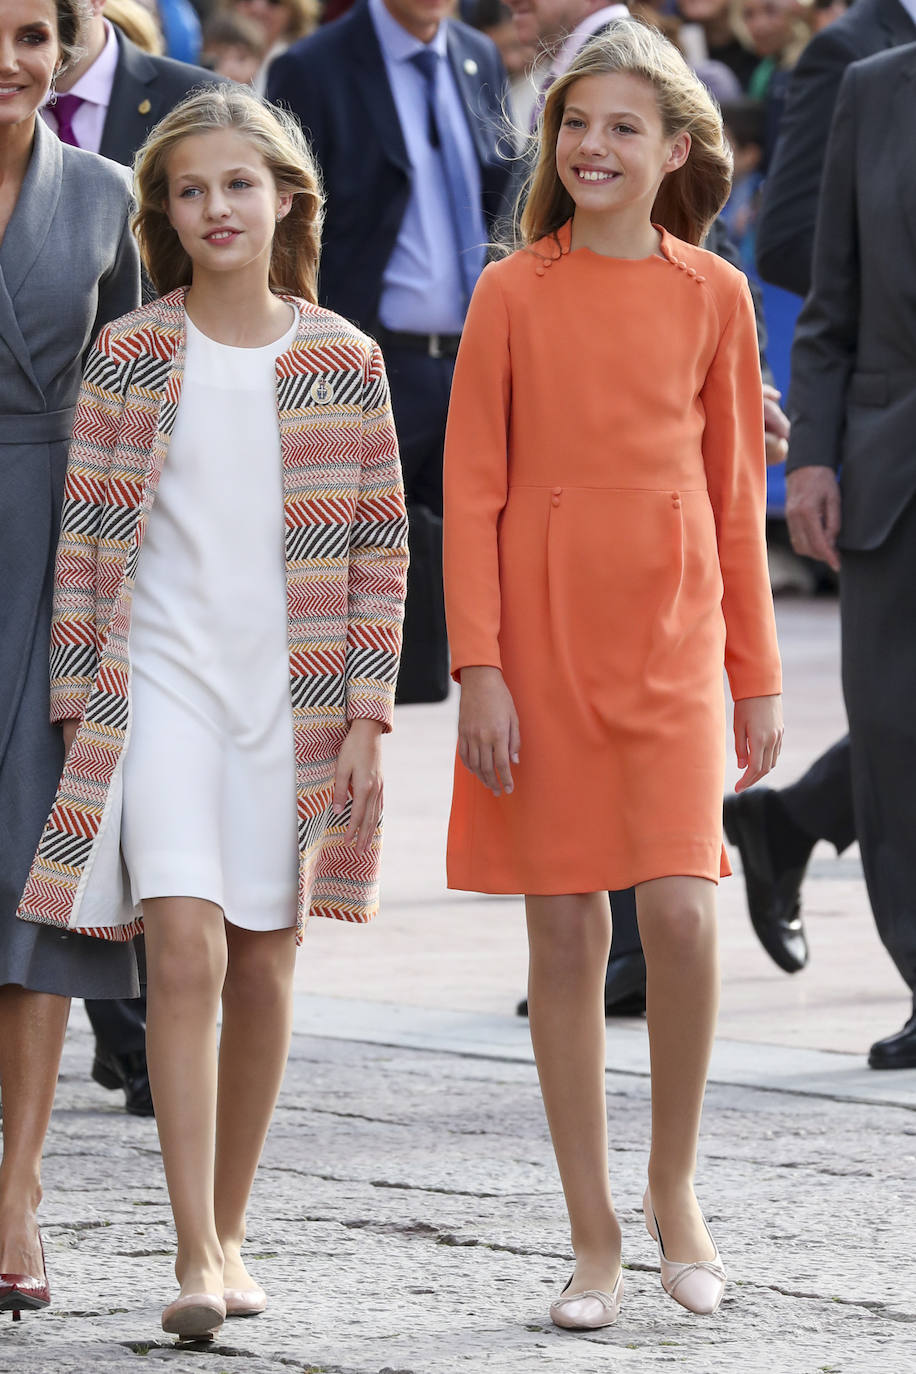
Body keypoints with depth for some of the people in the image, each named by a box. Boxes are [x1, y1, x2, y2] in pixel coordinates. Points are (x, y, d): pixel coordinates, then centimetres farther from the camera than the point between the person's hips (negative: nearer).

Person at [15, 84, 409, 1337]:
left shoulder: (343, 361, 4)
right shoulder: (127, 356, 2)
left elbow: (380, 550, 6)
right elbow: (85, 542, 4)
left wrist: (367, 714, 0)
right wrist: (79, 704, 0)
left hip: (296, 694, 2)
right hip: (161, 683, -2)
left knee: (264, 968, 6)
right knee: (186, 954, -13)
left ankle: (229, 1232, 20)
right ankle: (196, 1257, -15)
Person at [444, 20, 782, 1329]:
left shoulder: (713, 295, 4)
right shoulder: (513, 292, 0)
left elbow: (735, 492, 9)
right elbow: (471, 491, 0)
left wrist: (757, 672, 8)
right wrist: (479, 668, -7)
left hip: (671, 631, 0)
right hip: (543, 631, 0)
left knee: (680, 908, -13)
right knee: (565, 929, 2)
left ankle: (674, 1186, 9)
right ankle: (595, 1243, 9)